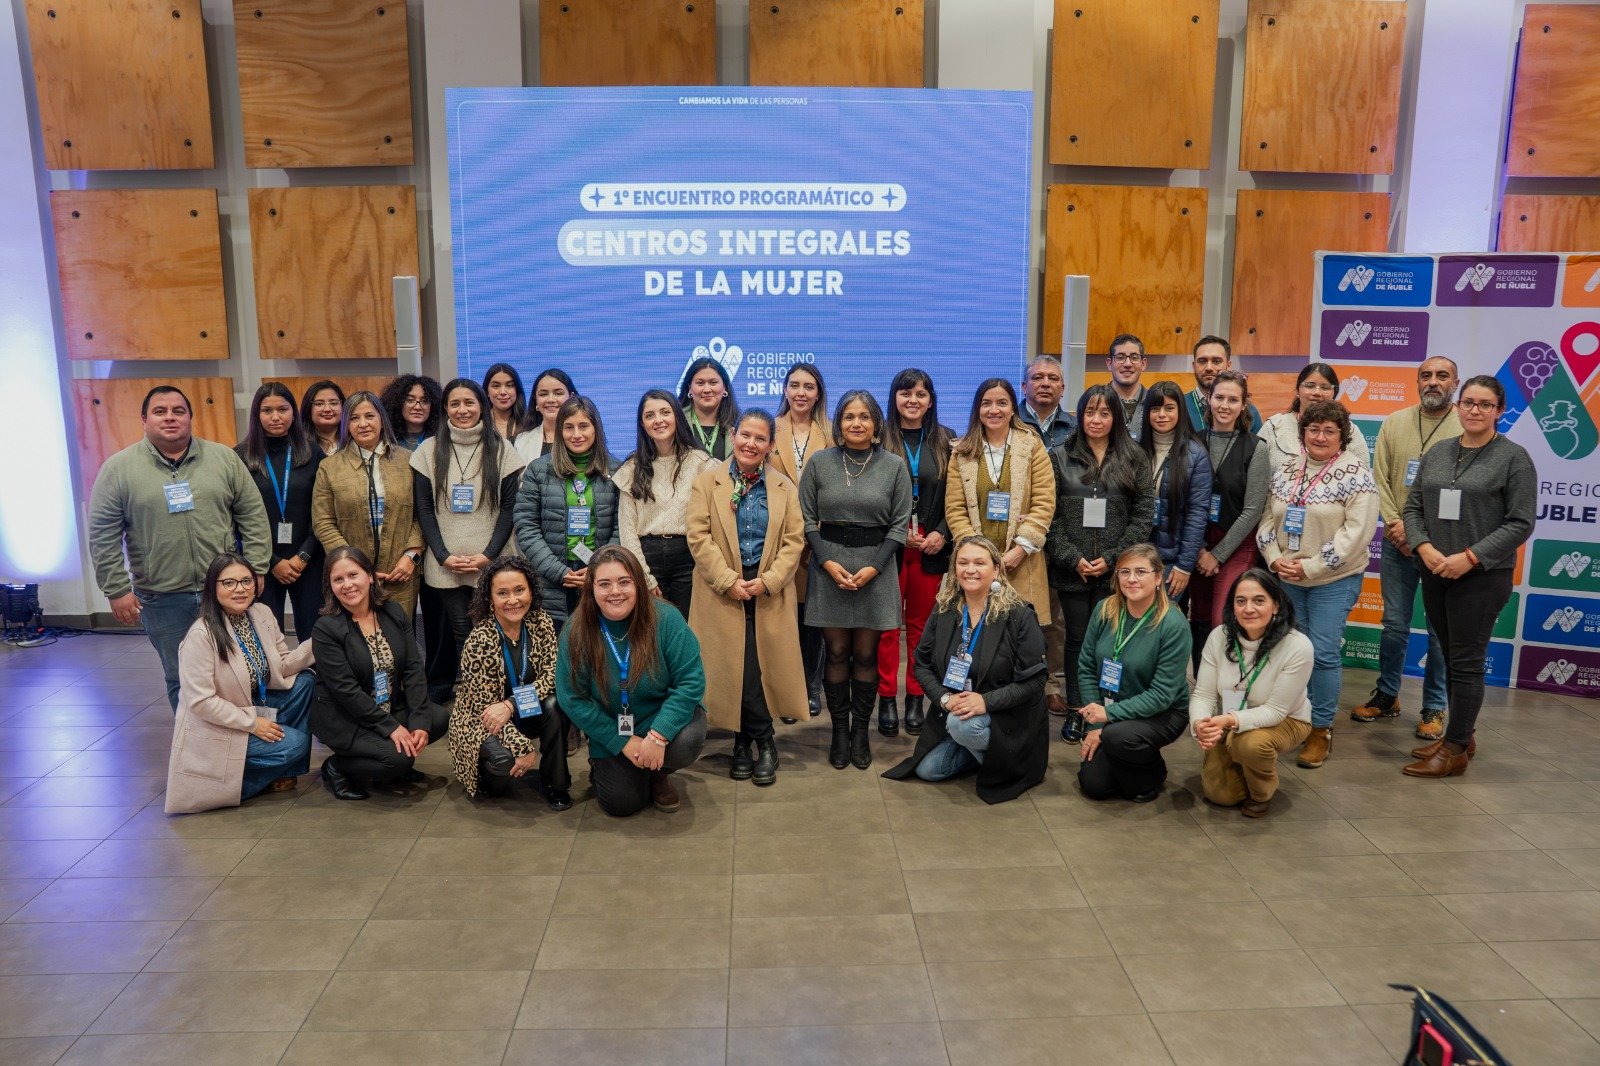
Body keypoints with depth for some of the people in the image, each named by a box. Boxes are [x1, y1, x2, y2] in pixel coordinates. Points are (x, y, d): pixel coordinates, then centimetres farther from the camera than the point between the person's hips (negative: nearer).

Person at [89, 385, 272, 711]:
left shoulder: (224, 458, 2)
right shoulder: (119, 469, -1)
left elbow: (253, 515, 3)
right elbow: (104, 536, -2)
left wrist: (255, 570, -2)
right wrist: (117, 590, -6)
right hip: (163, 598, -1)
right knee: (181, 680, 9)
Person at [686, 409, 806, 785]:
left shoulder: (784, 487, 9)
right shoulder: (708, 480, 3)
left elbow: (794, 540, 4)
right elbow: (699, 536, -5)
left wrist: (768, 581, -10)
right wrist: (729, 581, -13)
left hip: (770, 592, 1)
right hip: (723, 591, -1)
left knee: (757, 664, -5)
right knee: (735, 666, -3)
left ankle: (745, 743, 9)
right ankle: (763, 741, 11)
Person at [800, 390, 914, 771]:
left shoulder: (894, 465, 1)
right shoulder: (819, 463, 2)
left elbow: (900, 523, 1)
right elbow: (807, 519, 2)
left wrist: (873, 567, -9)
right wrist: (828, 562, -10)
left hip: (876, 567, 0)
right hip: (828, 564, 0)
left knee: (866, 654, 4)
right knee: (837, 652, 4)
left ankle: (860, 731, 17)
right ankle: (839, 731, 15)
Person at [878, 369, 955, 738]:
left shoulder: (945, 441, 9)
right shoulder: (879, 439, 2)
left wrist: (942, 533, -6)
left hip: (932, 546, 2)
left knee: (921, 623, 7)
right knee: (887, 624, 0)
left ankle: (915, 699, 17)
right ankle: (886, 700, 10)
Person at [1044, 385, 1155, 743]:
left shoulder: (1134, 459, 6)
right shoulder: (1060, 457, 5)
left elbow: (1143, 515, 0)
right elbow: (1049, 515, 0)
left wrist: (1112, 558, -8)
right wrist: (1073, 558, -9)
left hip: (1115, 570, 0)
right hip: (1071, 569, 1)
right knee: (1076, 639, 7)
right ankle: (1075, 711, 16)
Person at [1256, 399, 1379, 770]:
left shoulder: (1356, 475, -9)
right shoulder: (1285, 471, 7)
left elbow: (1356, 532, -15)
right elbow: (1267, 519, 10)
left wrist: (1310, 567, -17)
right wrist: (1274, 559, -6)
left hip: (1334, 580, -4)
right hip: (1286, 578, 5)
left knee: (1323, 652, -5)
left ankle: (1321, 728, 7)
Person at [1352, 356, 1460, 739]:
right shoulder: (1395, 423, 6)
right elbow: (1379, 479, 3)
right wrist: (1395, 524, -9)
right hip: (1397, 543, 3)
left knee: (1440, 631, 6)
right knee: (1394, 625, 13)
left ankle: (1434, 707, 19)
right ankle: (1387, 695, 27)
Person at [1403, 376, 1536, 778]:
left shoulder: (1514, 457, -4)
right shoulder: (1437, 453, 10)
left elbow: (1520, 523, -8)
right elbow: (1412, 506, 9)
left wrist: (1470, 557, -16)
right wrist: (1424, 548, -9)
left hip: (1482, 576, -5)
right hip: (1435, 574, 5)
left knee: (1466, 662, -1)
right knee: (1450, 657, 12)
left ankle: (1456, 751, 7)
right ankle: (1459, 736, 25)